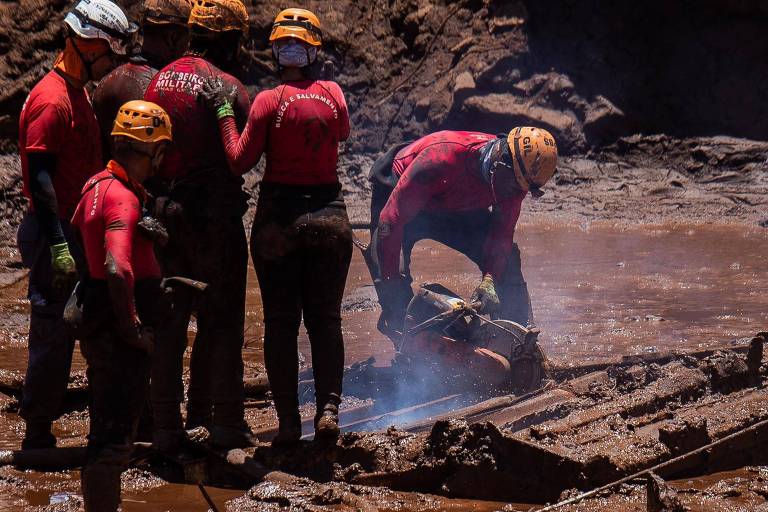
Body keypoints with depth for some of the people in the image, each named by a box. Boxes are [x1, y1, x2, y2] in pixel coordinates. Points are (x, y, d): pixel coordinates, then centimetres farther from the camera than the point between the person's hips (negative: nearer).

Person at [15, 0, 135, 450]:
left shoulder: (78, 93, 15)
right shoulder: (52, 99, -16)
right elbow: (40, 176, -20)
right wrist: (58, 245, -24)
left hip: (77, 232, 10)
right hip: (56, 232, -10)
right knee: (54, 334, -5)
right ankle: (38, 435, 2)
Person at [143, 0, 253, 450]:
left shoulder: (159, 81, 5)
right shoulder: (229, 88, -11)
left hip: (165, 212, 5)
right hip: (214, 214, -5)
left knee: (170, 319, 11)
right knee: (222, 321, 5)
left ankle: (167, 426, 13)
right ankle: (225, 423, 9)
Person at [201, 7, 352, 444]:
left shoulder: (269, 101, -11)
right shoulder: (333, 94, -1)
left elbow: (240, 160, -8)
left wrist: (225, 111, -3)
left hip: (279, 217, -2)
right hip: (329, 212, 2)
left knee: (281, 322, 5)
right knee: (326, 319, 10)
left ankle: (289, 420, 5)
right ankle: (329, 407, 0)